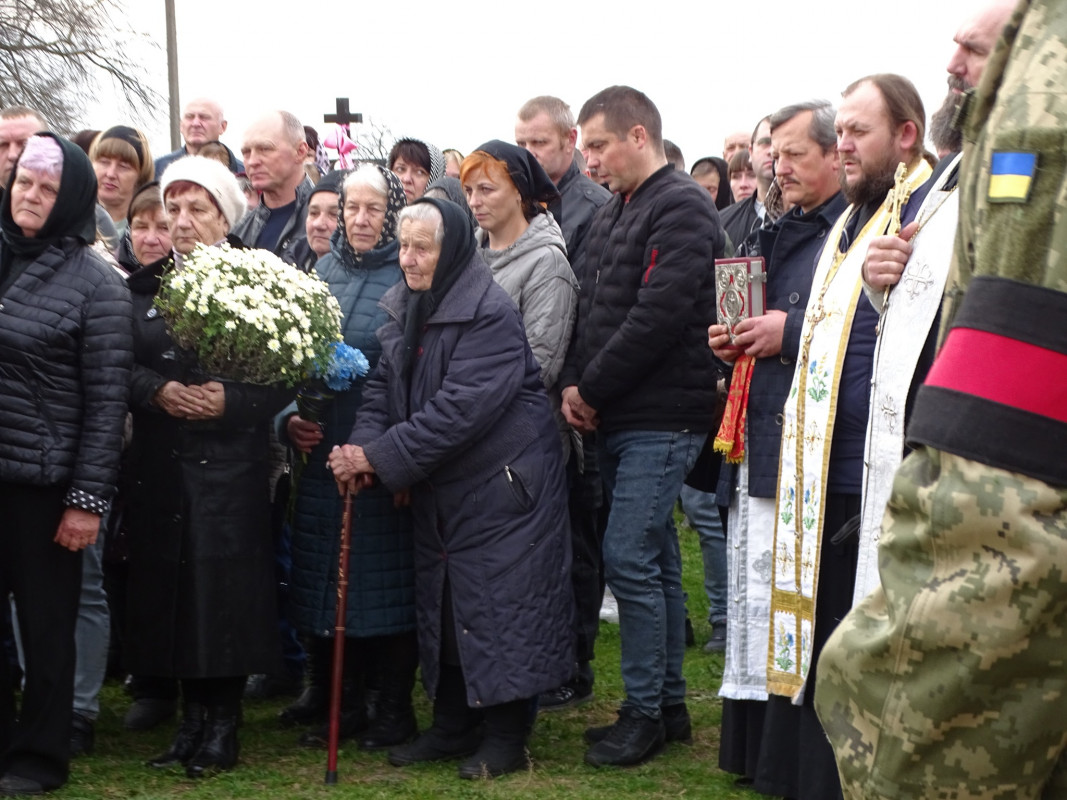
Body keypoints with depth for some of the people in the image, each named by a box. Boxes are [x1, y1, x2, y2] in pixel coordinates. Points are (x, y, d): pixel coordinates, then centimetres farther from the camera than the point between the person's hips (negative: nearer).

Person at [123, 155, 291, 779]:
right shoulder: (145, 287, 12)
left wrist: (231, 400, -18)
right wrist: (159, 390, -13)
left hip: (232, 464, -4)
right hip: (161, 464, 4)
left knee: (226, 586, -4)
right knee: (170, 584, 4)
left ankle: (223, 723, 6)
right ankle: (193, 716, 15)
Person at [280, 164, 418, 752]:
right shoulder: (322, 271, 10)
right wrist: (291, 416, 2)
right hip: (321, 448, 6)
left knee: (386, 573, 0)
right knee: (325, 573, 10)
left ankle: (394, 708, 11)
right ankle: (334, 699, 22)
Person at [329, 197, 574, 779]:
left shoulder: (491, 316, -20)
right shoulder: (406, 311, 6)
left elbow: (459, 408, -26)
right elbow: (384, 387, 4)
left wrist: (381, 456, -25)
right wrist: (361, 446, -16)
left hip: (501, 485, -8)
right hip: (438, 489, 8)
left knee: (497, 604, -3)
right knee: (442, 602, 14)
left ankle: (505, 737, 8)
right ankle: (453, 726, 26)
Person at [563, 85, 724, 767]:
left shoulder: (682, 208, -12)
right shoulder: (613, 215, 17)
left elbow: (659, 315, -20)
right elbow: (593, 310, 17)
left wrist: (592, 388, -13)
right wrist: (575, 384, -1)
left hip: (662, 417, -9)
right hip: (621, 418, 9)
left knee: (629, 559, -10)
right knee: (657, 559, 13)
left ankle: (645, 712, 0)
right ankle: (670, 705, 21)